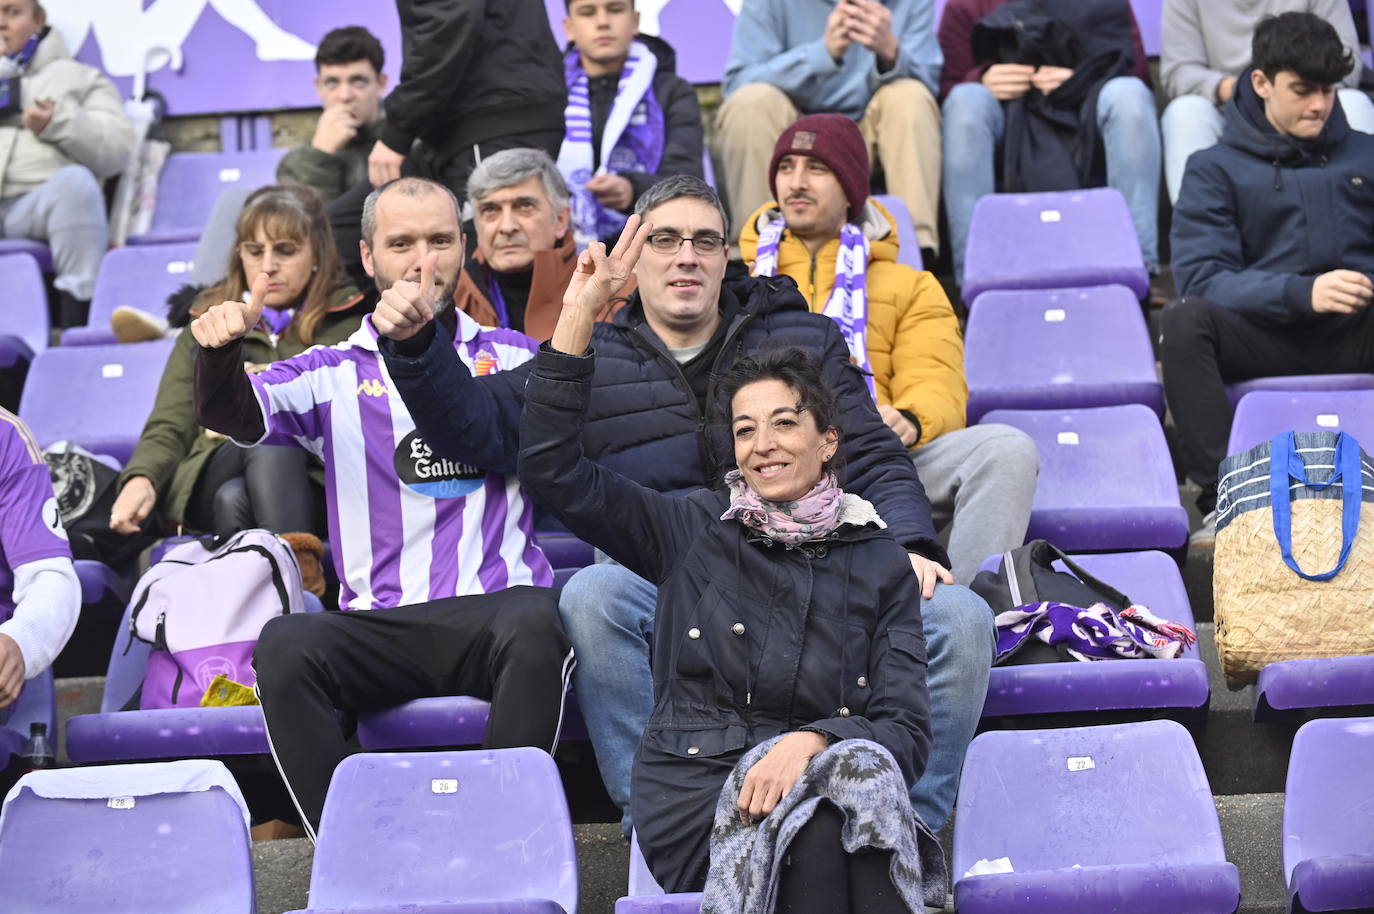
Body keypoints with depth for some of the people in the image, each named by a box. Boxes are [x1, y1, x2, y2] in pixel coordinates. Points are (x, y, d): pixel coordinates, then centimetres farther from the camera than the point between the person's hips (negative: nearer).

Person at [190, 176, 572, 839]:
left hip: (496, 603, -1)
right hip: (378, 622, 1)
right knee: (284, 645, -30)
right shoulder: (333, 374, 17)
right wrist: (221, 350, -23)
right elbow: (238, 414, 0)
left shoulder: (509, 357, 20)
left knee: (535, 628, -35)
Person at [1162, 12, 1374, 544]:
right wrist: (1302, 292, -21)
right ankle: (1222, 498, -35)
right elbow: (1202, 279, -4)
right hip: (1265, 338, -1)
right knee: (1185, 321, -34)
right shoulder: (1215, 169, 10)